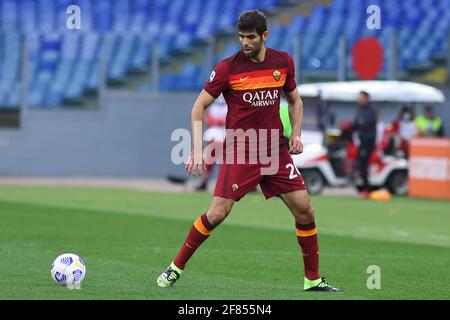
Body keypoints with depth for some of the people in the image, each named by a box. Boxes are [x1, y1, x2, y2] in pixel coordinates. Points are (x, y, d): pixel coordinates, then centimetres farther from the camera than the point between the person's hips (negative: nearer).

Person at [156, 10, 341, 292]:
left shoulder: (283, 62, 3)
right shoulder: (227, 68, -8)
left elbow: (295, 100, 19)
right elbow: (199, 107, -3)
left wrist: (296, 134, 3)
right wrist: (197, 151, -13)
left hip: (276, 150, 4)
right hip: (240, 151, -3)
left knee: (305, 210, -3)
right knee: (217, 213, -12)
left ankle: (313, 280, 11)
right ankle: (176, 268, 5)